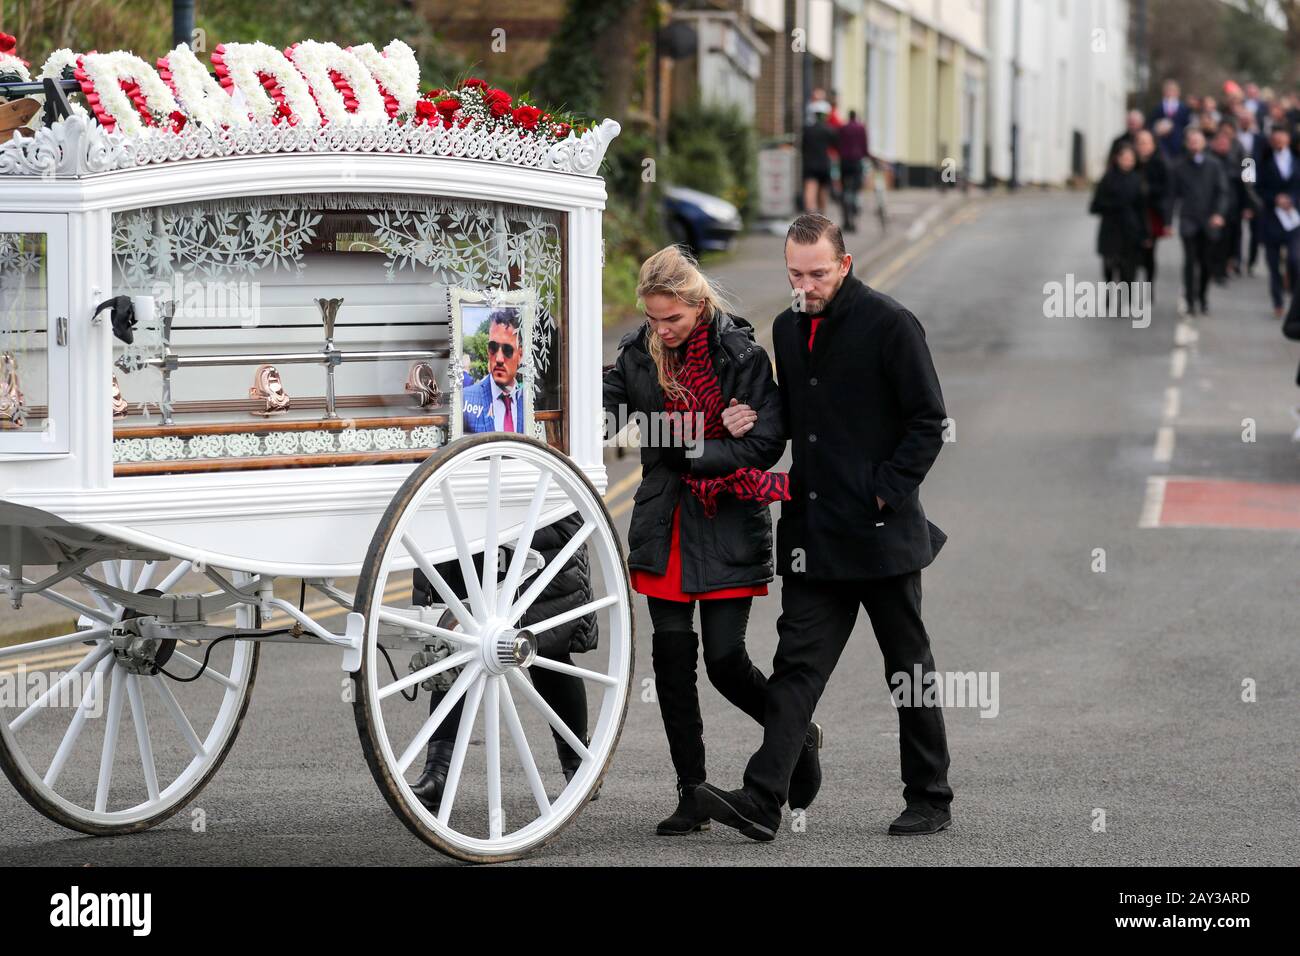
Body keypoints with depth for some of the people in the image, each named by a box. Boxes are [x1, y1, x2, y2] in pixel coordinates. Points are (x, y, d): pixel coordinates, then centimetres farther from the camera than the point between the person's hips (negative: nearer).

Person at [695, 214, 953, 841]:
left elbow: (928, 422, -7)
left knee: (909, 666, 6)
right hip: (812, 531, 5)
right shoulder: (788, 330, 12)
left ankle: (930, 801, 17)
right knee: (798, 661, -3)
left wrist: (887, 492, -12)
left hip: (881, 531, -5)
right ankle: (762, 801, -11)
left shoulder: (889, 325, -8)